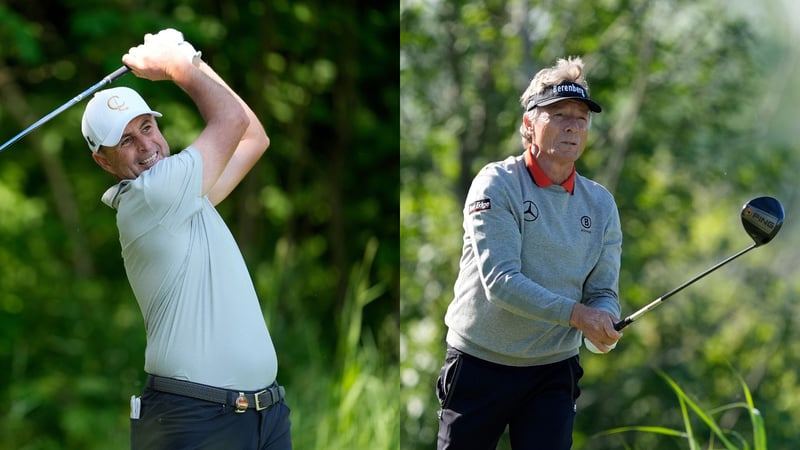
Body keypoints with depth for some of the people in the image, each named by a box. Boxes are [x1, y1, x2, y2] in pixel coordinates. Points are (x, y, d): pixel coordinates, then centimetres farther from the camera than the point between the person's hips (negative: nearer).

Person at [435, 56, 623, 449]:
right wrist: (576, 314, -30)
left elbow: (603, 292, 4)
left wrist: (603, 322, -21)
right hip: (479, 365, -3)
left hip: (554, 372, 3)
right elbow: (500, 280, -21)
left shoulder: (600, 203, 6)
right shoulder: (497, 184, -10)